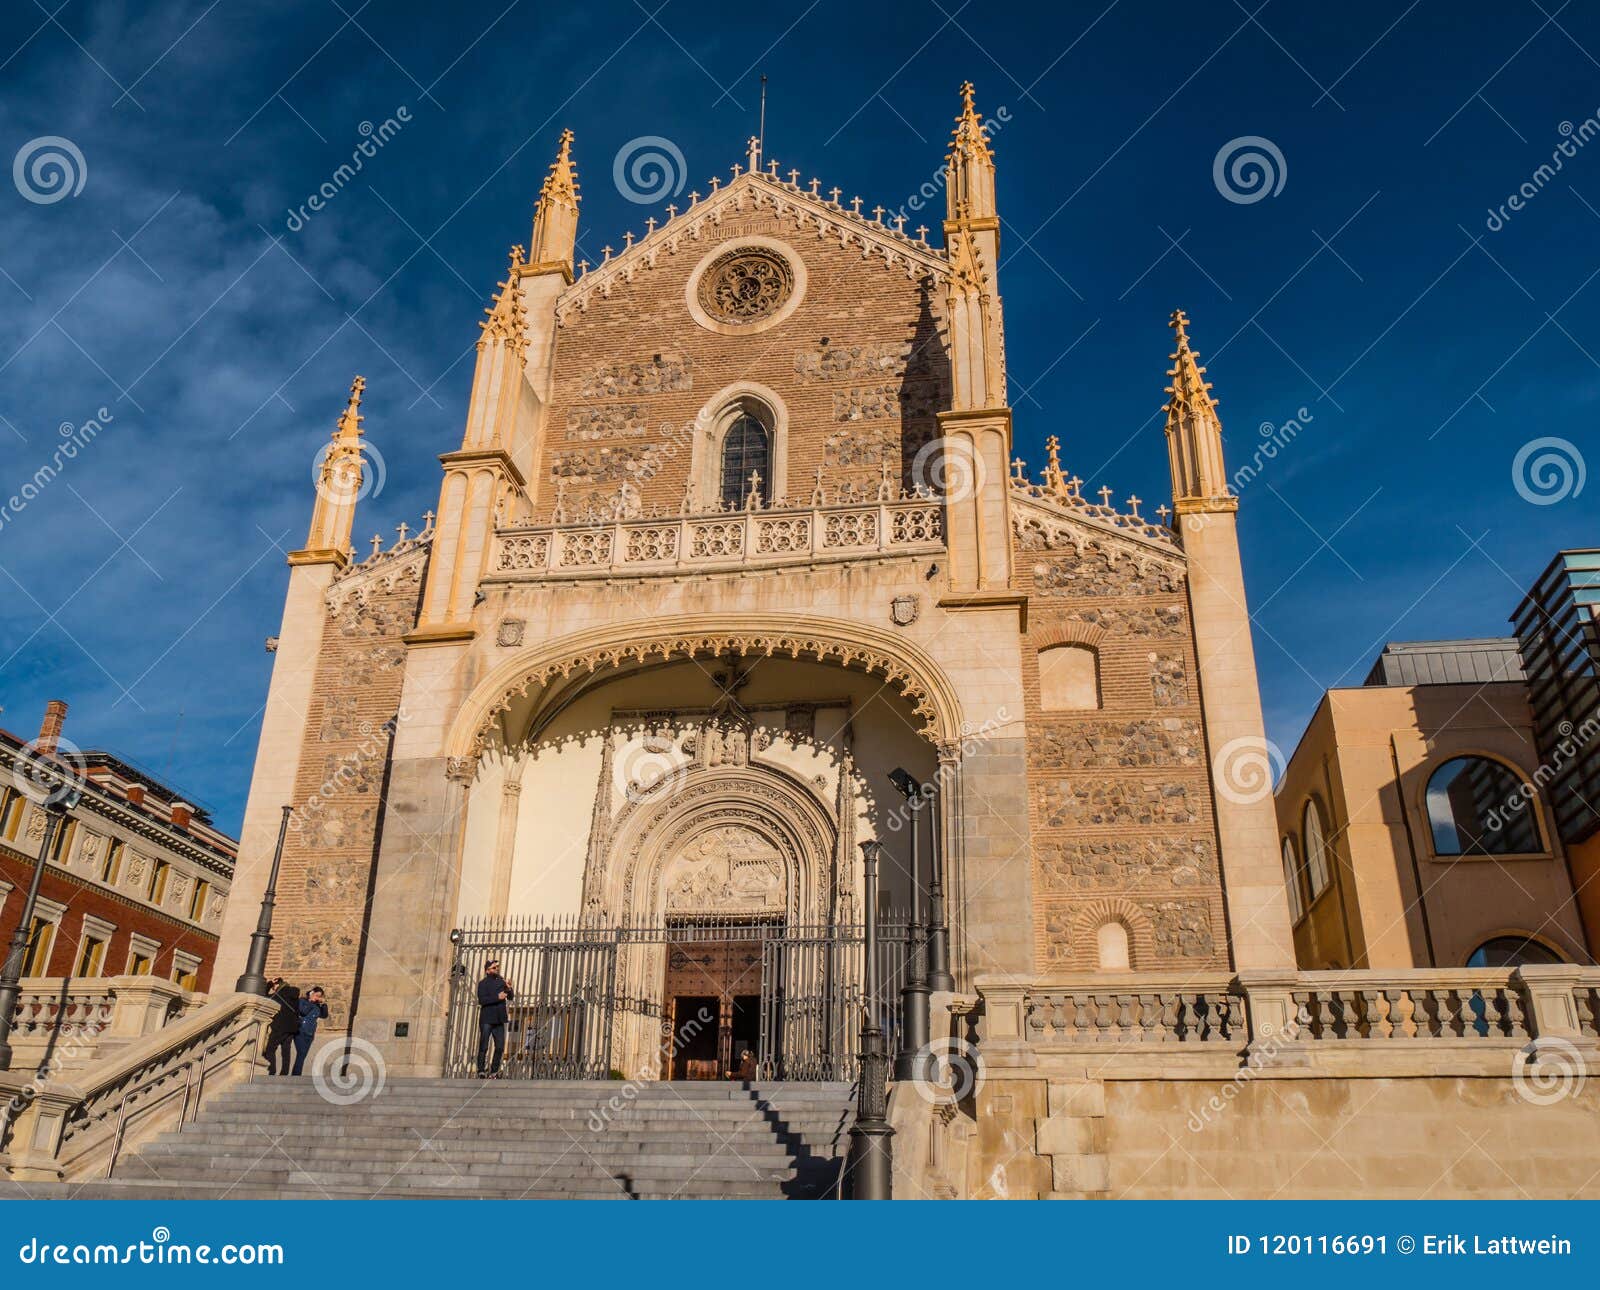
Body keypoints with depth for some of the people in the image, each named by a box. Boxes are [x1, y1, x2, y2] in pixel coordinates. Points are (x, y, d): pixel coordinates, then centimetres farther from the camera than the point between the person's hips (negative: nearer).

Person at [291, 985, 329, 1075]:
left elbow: (324, 1016, 7)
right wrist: (312, 1002, -14)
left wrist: (324, 1004, -4)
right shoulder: (302, 1001, 0)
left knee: (302, 1055, 5)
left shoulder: (317, 1006, 13)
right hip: (300, 1031, -5)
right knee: (301, 1054, -15)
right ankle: (296, 1075, -13)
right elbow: (303, 1011, -17)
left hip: (310, 1034, 5)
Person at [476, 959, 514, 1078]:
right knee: (484, 1047, -2)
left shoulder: (501, 981, 12)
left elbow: (511, 997, 9)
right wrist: (497, 997, -20)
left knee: (500, 1047, 4)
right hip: (487, 1020, -5)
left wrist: (509, 989, -11)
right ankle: (481, 1071, 4)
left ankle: (494, 1071, 13)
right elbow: (482, 1000, -17)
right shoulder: (483, 983, -3)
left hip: (499, 1020, 5)